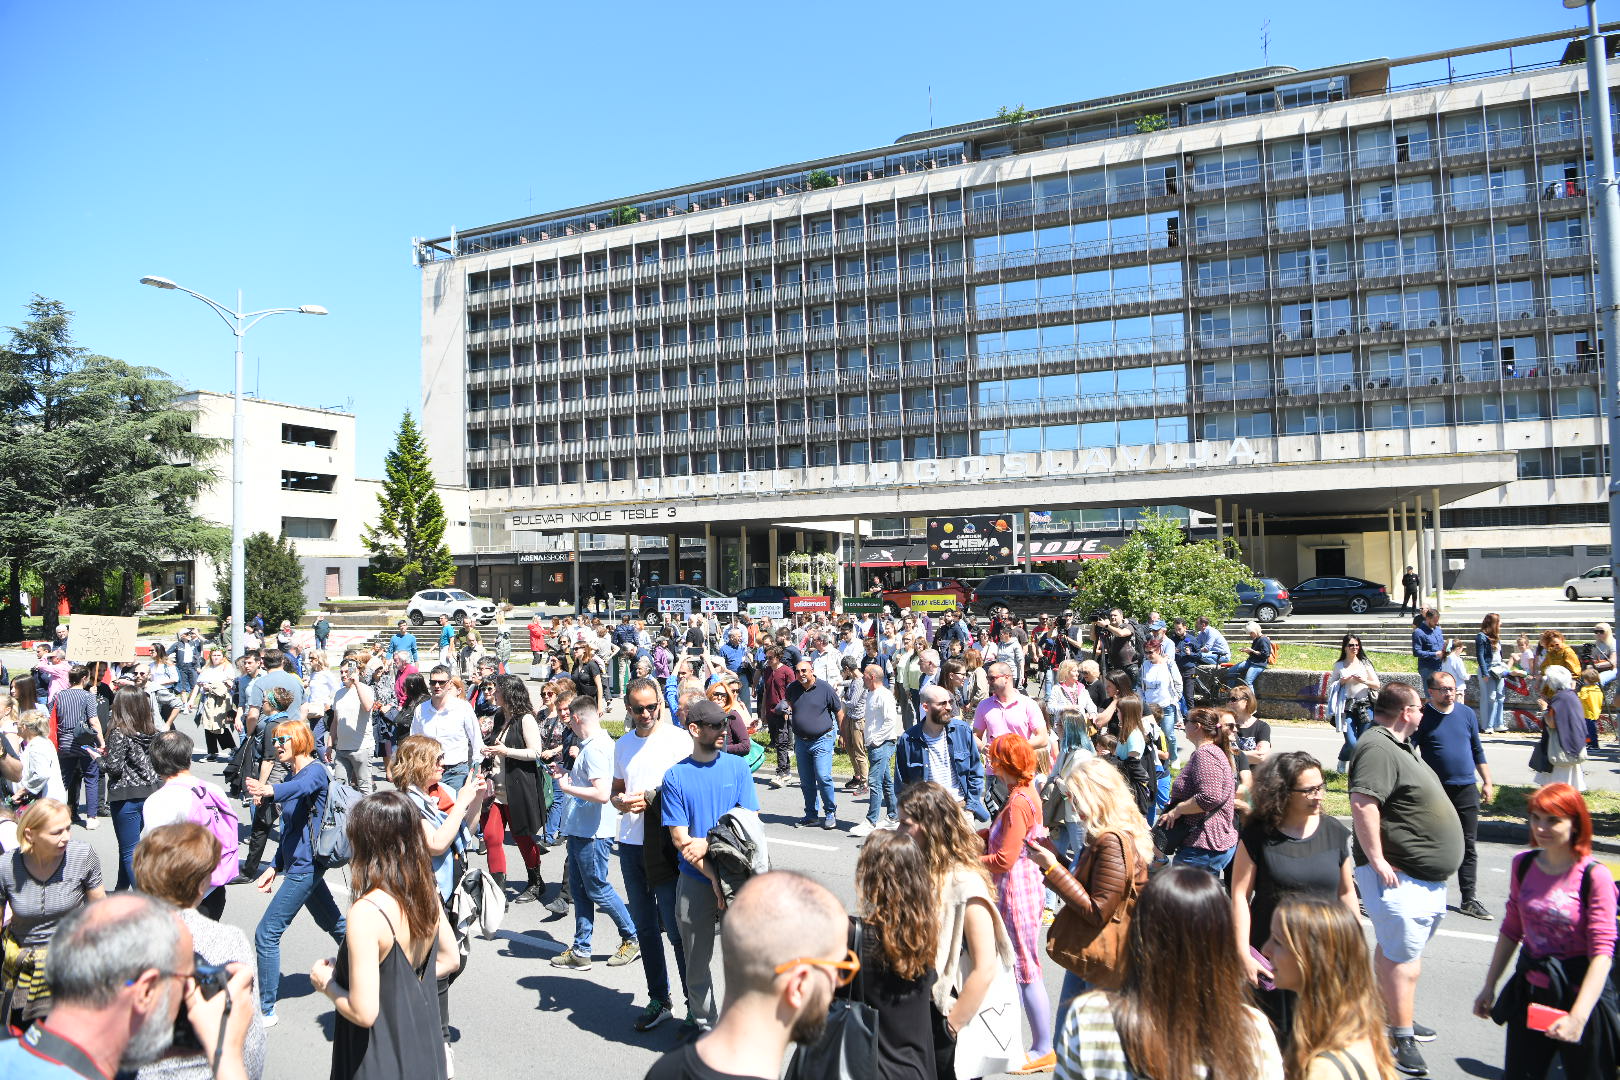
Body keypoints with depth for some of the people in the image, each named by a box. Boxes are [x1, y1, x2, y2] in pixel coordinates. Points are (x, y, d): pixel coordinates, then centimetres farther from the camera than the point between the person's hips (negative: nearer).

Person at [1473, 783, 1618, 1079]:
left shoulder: (1594, 876, -15)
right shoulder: (1523, 864, 0)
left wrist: (1578, 1017, -25)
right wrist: (1489, 987, 11)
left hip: (1580, 992, -4)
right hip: (1529, 991, 4)